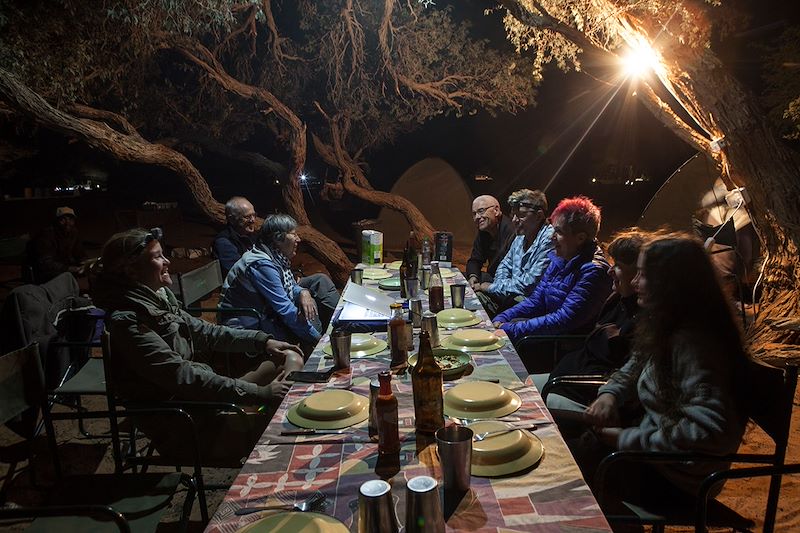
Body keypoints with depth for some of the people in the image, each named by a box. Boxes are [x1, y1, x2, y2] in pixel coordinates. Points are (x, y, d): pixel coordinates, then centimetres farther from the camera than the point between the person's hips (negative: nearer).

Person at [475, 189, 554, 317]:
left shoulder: (549, 240, -20)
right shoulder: (521, 237, 11)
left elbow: (529, 284, -23)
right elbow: (505, 265, 23)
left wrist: (493, 287, -12)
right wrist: (499, 285, -1)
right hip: (513, 295, 9)